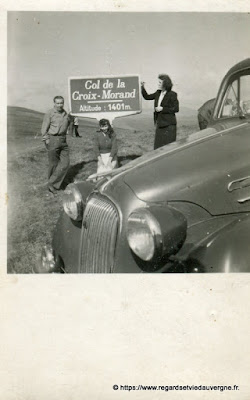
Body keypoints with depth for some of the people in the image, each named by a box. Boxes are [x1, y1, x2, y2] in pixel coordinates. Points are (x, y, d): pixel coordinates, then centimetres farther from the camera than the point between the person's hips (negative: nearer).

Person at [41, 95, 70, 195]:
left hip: (63, 141, 6)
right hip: (52, 140, -6)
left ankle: (53, 184, 3)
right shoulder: (49, 114, -6)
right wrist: (47, 139, -12)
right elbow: (44, 129, -6)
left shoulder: (65, 114, 12)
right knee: (54, 164, 0)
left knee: (65, 162, -3)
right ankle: (51, 185, 15)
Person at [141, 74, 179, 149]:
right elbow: (147, 97, 15)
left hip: (168, 124, -7)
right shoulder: (158, 93, 8)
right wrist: (143, 88, 0)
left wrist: (162, 109, -16)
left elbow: (176, 109, -12)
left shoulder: (172, 94, -10)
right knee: (158, 146, 9)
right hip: (159, 123, 7)